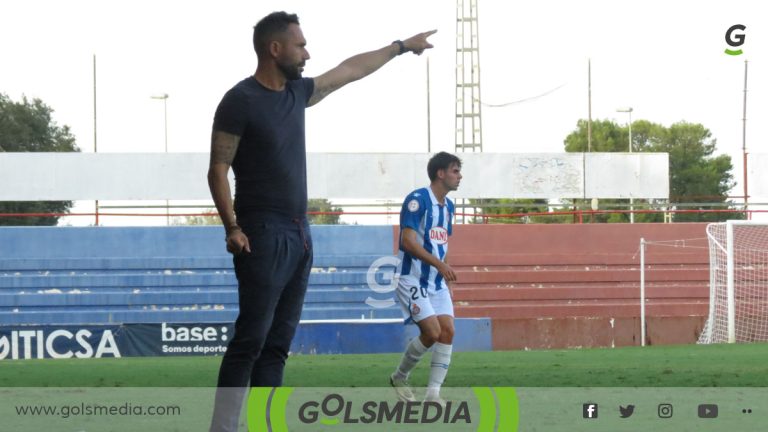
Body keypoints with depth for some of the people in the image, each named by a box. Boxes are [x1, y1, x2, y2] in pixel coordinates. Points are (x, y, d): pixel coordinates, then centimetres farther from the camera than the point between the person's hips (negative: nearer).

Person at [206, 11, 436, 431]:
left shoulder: (297, 92, 13)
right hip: (263, 235, -8)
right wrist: (232, 227, -20)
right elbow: (218, 169, -11)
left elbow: (349, 71, 29)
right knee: (251, 339, -13)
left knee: (278, 342, 5)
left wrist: (401, 47, 38)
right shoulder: (241, 101, -10)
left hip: (299, 234, 8)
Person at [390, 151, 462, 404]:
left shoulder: (448, 206, 12)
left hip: (438, 282, 8)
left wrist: (446, 272, 17)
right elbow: (408, 241, -22)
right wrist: (439, 264, -27)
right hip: (413, 279, -8)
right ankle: (399, 378, 7)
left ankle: (433, 394, -3)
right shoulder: (417, 200, -14)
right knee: (432, 332, -16)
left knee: (447, 332, -6)